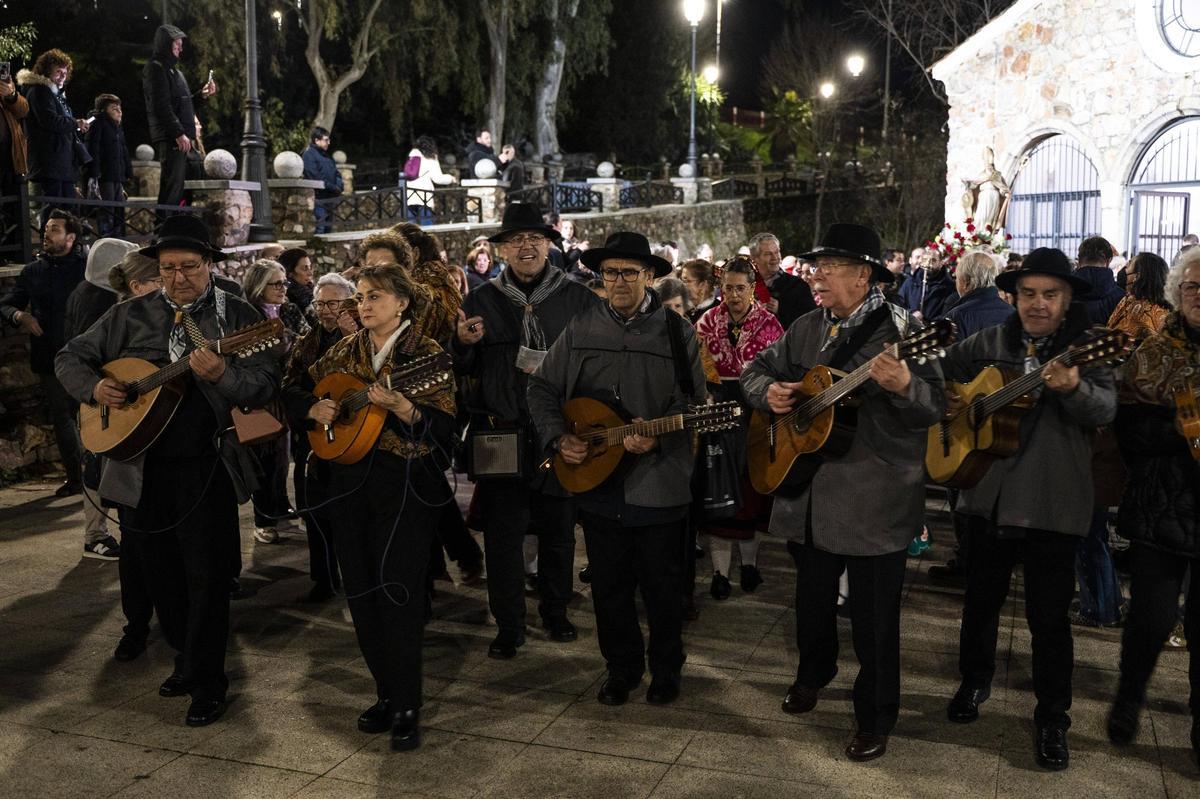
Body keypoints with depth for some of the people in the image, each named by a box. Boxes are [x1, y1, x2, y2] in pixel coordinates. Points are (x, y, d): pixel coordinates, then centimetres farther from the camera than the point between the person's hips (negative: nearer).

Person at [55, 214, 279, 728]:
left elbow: (265, 385, -11)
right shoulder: (129, 316, 8)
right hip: (140, 468, 4)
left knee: (205, 576, -2)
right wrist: (93, 388, -6)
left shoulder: (237, 317, -2)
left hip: (207, 469, -4)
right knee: (160, 574, 15)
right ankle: (187, 658, 35)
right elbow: (71, 357, 14)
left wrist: (222, 373, -30)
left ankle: (207, 683, 10)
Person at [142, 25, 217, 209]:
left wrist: (201, 95, 16)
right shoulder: (156, 68, -6)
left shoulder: (173, 70, 24)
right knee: (173, 186, -14)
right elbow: (161, 106, -16)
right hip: (170, 139, -10)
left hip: (182, 139, 10)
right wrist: (179, 133, -20)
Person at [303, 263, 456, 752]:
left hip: (407, 485, -6)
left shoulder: (425, 354, -6)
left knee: (397, 592, -7)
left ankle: (407, 708, 5)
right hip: (350, 482, 6)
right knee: (361, 594, 9)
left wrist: (401, 406, -29)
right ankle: (386, 694, 23)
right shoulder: (345, 352, 10)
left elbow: (443, 427, -14)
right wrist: (313, 408, -4)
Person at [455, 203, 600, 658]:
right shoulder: (482, 301, 5)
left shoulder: (578, 299, 2)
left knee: (558, 529, 11)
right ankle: (508, 626, 15)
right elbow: (465, 370, 8)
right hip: (502, 433, 0)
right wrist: (463, 343, -12)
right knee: (503, 532, 2)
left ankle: (555, 612, 31)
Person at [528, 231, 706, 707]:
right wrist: (557, 437, -5)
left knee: (662, 584, 9)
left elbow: (695, 401, -5)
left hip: (659, 483, -2)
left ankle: (666, 670, 28)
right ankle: (622, 668, 30)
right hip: (596, 479, 3)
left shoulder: (677, 333, -2)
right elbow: (542, 387, 10)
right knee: (609, 583, 12)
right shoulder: (581, 330, 5)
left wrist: (657, 436, -21)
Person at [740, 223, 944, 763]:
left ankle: (876, 718, 20)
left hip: (874, 500, -6)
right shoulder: (806, 329, 9)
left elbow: (934, 408, -17)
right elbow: (758, 369, 19)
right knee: (812, 596, 23)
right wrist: (767, 391, -4)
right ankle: (813, 672, 48)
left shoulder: (900, 329, -11)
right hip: (809, 494, 6)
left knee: (873, 617, 3)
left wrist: (904, 385, -38)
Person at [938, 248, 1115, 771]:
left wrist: (1074, 387, -41)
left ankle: (1052, 718, 19)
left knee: (1049, 616, 4)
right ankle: (975, 681, 40)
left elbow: (1105, 409, -21)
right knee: (980, 600, 18)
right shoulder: (988, 344, 4)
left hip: (1053, 505, -3)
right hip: (988, 495, 3)